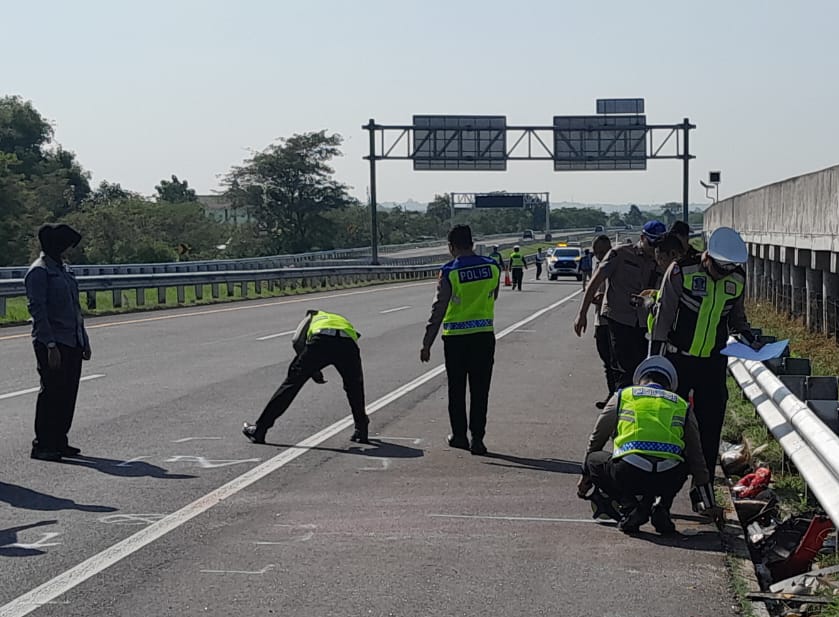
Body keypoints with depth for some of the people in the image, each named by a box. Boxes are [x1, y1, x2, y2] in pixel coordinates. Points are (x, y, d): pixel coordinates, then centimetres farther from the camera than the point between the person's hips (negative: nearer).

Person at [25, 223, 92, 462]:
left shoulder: (64, 269, 16)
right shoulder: (39, 271, -11)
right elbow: (38, 310, -16)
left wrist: (84, 341, 20)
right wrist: (50, 345, -21)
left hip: (73, 343, 8)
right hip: (53, 344, -8)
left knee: (68, 393, 9)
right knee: (52, 393, -5)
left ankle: (59, 441, 18)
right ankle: (42, 446, 2)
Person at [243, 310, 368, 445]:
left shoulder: (313, 316, 41)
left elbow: (297, 342, 16)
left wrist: (313, 371, 23)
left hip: (320, 342, -2)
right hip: (348, 346, 2)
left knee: (291, 383, 7)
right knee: (354, 387, 29)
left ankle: (259, 430, 10)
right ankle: (361, 432, 26)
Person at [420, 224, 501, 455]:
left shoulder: (449, 272, -11)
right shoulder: (493, 267, 0)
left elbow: (438, 310, -11)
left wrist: (427, 344, -6)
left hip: (456, 337, -2)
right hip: (485, 334, 2)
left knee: (457, 389, 12)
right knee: (480, 390, 6)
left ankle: (459, 435, 19)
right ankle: (477, 438, 2)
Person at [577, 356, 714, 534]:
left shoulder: (622, 396, 24)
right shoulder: (682, 405, 26)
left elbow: (596, 440, 35)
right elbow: (697, 459, 30)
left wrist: (585, 477, 51)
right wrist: (710, 506, 38)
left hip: (628, 475, -2)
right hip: (668, 479, 2)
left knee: (594, 460, 27)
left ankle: (630, 507, 6)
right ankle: (661, 507, 11)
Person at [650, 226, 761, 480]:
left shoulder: (737, 279, 2)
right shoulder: (681, 272, -12)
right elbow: (663, 315, -7)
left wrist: (748, 339, 2)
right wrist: (655, 358, -6)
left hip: (714, 362, 3)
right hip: (678, 359, -3)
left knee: (710, 421, 2)